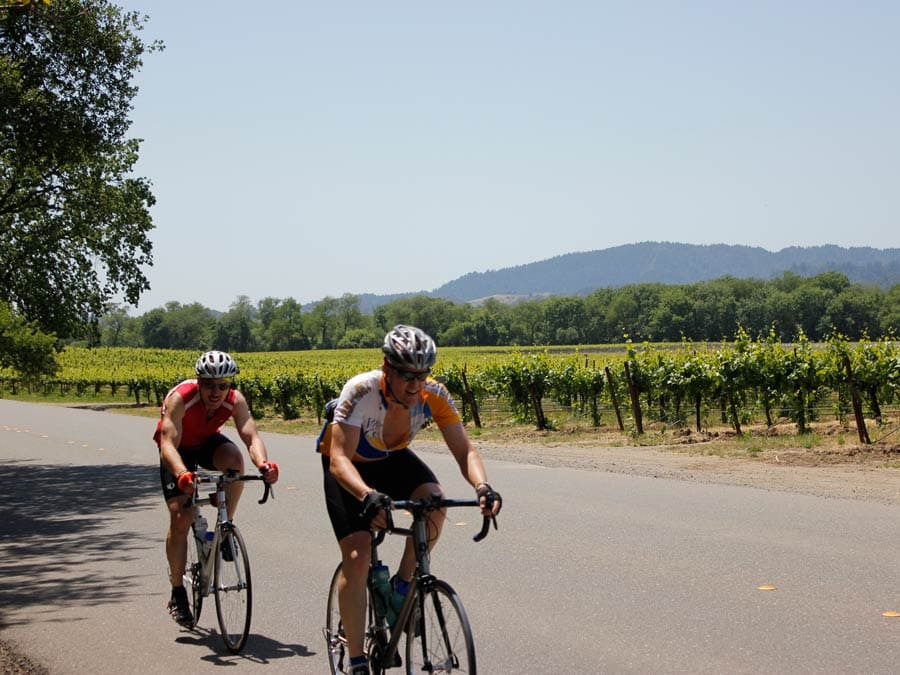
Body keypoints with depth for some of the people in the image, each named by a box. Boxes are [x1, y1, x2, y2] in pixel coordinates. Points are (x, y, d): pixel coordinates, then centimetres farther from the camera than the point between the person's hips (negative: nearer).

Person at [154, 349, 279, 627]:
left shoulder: (235, 400, -27)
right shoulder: (180, 398, -36)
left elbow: (252, 437, -36)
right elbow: (168, 445, -44)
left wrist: (264, 464, -57)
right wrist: (182, 475, -63)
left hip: (208, 443, 2)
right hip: (179, 450, -2)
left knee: (234, 459, -33)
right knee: (180, 518, -13)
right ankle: (178, 593, 3)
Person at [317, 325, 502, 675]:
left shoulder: (434, 395, -26)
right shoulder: (361, 391, -37)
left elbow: (464, 450, -26)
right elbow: (339, 459, -43)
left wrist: (482, 487, -47)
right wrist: (368, 496, -61)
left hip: (392, 458, 3)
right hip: (349, 465, -3)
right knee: (357, 557, -16)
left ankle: (402, 585, -5)